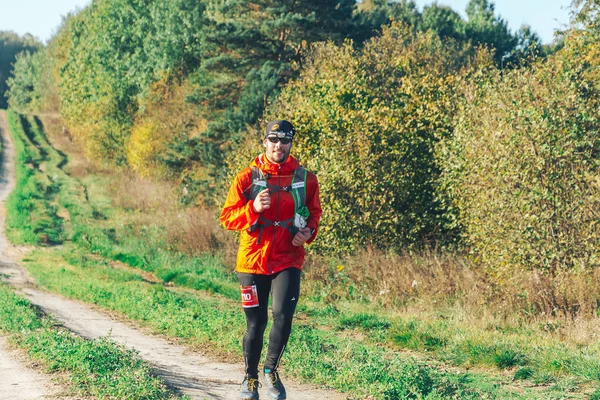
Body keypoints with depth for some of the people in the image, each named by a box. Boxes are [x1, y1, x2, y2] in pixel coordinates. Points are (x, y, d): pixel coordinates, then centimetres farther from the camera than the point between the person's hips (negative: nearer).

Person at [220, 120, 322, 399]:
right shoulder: (247, 177, -3)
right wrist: (253, 208, -22)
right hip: (253, 261, 0)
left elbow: (315, 213, 15)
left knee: (283, 315, -17)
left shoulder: (306, 179, 2)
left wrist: (308, 232, -6)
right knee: (256, 324, 7)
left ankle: (271, 369, 9)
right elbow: (227, 217, -3)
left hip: (288, 261, 0)